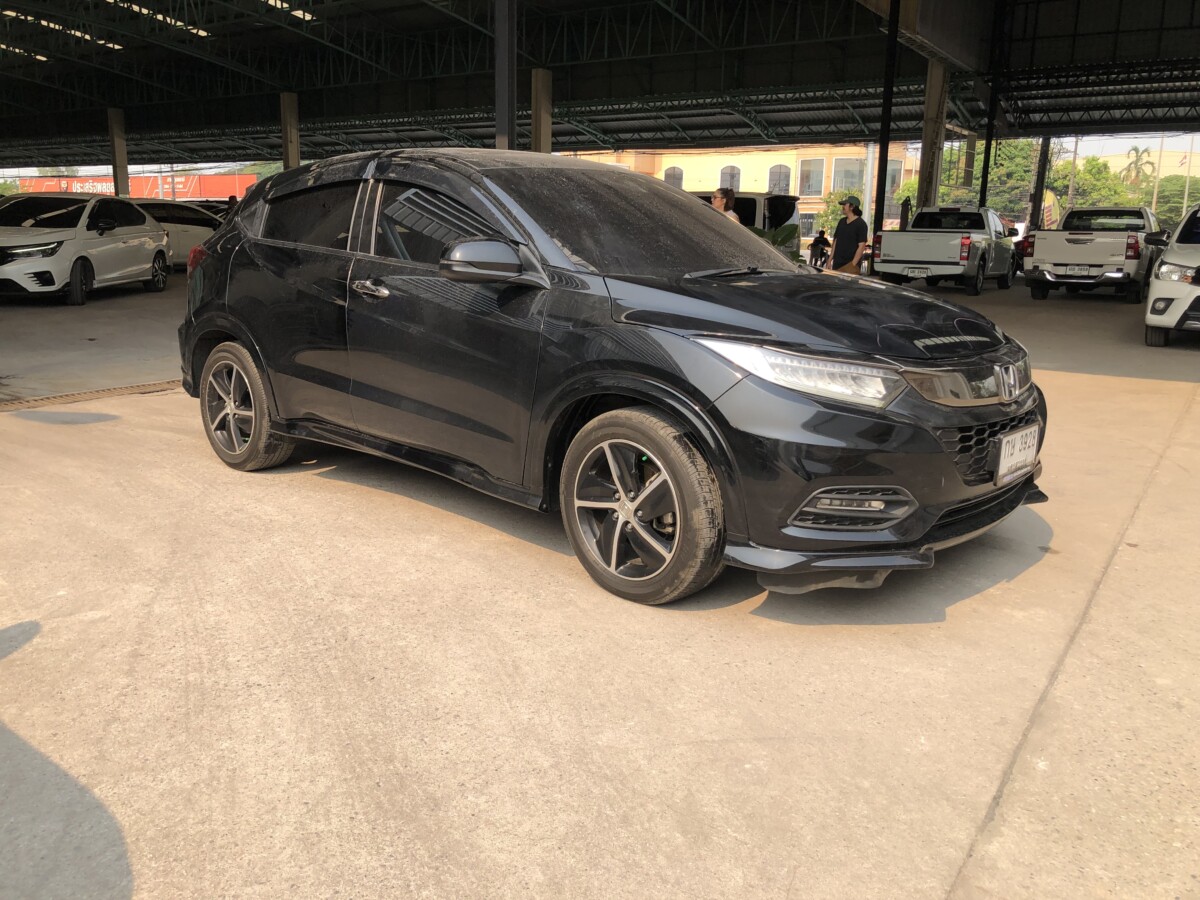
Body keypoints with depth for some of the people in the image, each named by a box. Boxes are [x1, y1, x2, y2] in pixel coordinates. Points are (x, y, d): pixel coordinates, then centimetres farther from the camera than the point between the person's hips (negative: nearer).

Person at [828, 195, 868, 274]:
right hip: (837, 264, 7)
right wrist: (830, 260, 12)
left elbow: (861, 246, -12)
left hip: (850, 265, -7)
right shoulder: (841, 221, 14)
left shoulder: (860, 224, -7)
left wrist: (853, 265, -18)